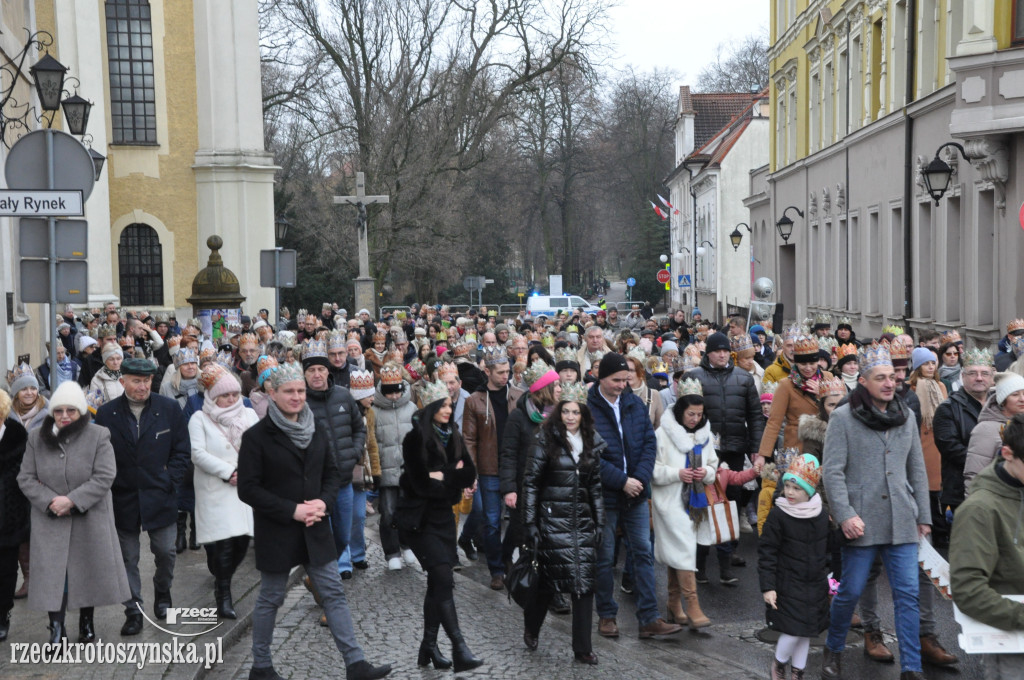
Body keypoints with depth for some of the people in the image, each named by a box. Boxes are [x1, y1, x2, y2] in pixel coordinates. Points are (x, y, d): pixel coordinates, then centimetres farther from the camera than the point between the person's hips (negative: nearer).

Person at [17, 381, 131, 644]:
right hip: (50, 520, 1)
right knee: (53, 573, -3)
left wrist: (72, 500, -20)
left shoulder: (98, 436, -6)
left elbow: (105, 477, -12)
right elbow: (26, 478, 2)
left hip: (90, 520, -1)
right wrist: (50, 501, -14)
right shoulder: (37, 438, 3)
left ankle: (86, 622, 27)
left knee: (89, 571, 10)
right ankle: (56, 631, 3)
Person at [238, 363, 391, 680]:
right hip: (276, 531, -5)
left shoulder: (316, 431, 6)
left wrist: (323, 502, -8)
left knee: (334, 594, 4)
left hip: (314, 530, 5)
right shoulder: (257, 436, -10)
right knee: (271, 598, 8)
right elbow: (248, 489, -12)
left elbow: (332, 474, 13)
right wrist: (292, 510, -18)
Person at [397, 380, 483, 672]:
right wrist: (455, 482, -7)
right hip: (420, 517, -6)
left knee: (437, 582, 8)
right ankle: (459, 649, -14)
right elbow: (422, 484, -18)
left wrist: (443, 476, -14)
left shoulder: (452, 435, 7)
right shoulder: (416, 438, -13)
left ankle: (429, 647, 18)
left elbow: (469, 473, 1)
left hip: (443, 515, 6)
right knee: (444, 579, -13)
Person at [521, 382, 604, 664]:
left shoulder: (591, 443, 10)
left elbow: (595, 485, 16)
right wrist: (530, 523, -9)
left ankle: (582, 648, 7)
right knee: (548, 577, -1)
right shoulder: (546, 440, -4)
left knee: (585, 580, -1)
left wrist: (599, 522, 12)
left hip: (582, 520, 4)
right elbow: (530, 482, -5)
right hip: (553, 520, -4)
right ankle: (530, 629, 26)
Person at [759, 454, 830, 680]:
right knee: (793, 629, -7)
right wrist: (767, 587, -14)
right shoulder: (778, 515, -11)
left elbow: (831, 550, 13)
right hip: (788, 586, -4)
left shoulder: (822, 515, 1)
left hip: (815, 586, 4)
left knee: (806, 632, 11)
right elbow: (766, 552, -10)